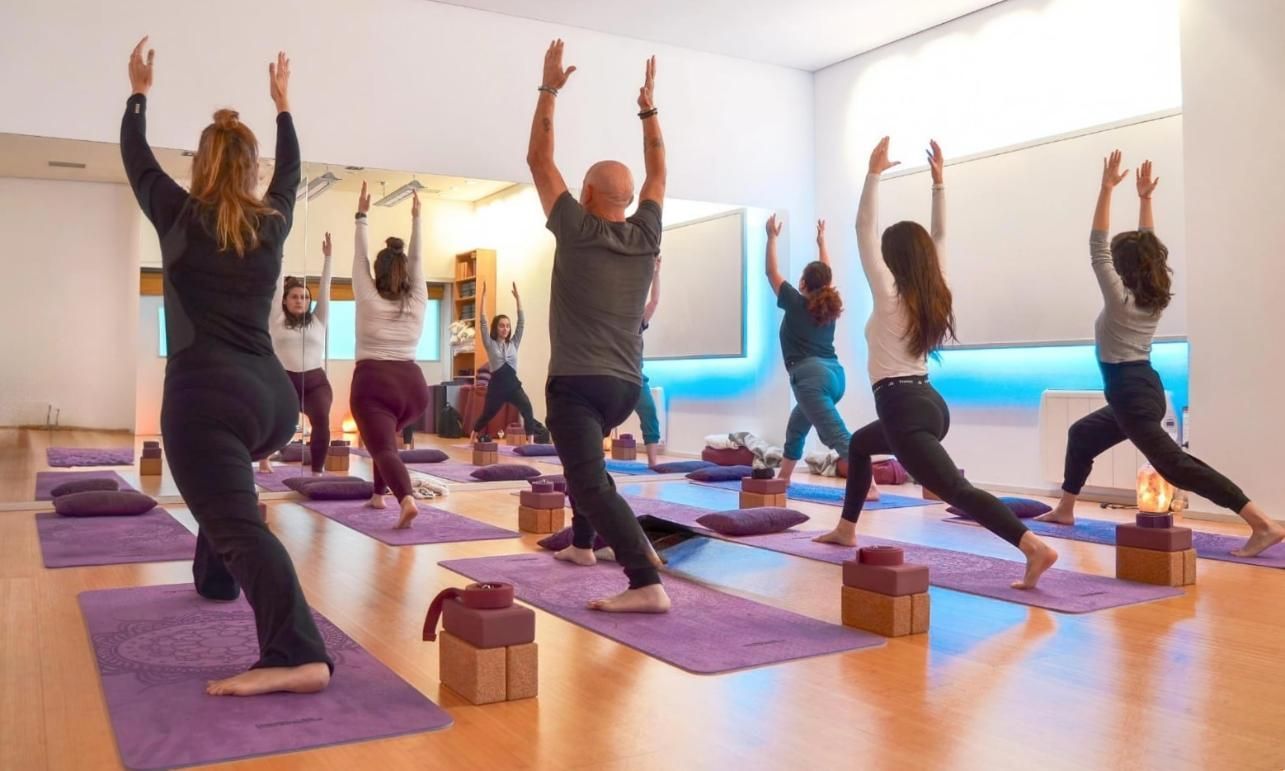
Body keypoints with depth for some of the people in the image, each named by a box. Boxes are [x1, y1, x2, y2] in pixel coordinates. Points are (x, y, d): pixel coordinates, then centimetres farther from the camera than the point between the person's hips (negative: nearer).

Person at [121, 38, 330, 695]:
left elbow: (136, 157, 20)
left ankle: (299, 658, -34)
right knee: (225, 491, 35)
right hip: (274, 394, 6)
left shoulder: (181, 217, 3)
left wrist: (139, 92, 34)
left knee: (239, 525, -18)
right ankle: (214, 579, 50)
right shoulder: (273, 223, 11)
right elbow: (291, 169, 30)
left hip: (206, 394, -6)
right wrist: (283, 105, 41)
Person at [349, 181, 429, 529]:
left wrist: (361, 215, 11)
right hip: (413, 385, 5)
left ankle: (407, 499, -41)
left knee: (383, 447, -15)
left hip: (374, 383, -5)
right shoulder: (418, 302, 6)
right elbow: (417, 260, 14)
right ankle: (379, 495, 32)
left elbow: (359, 259, 5)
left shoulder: (368, 301, 0)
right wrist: (416, 217, 17)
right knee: (385, 436, 31)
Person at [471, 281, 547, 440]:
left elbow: (522, 321, 6)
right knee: (486, 415, 16)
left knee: (527, 410, -26)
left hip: (513, 385, 2)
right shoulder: (490, 344, 3)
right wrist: (484, 295, -9)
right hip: (496, 386, -1)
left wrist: (517, 297, 2)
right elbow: (483, 321, -5)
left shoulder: (513, 343, 10)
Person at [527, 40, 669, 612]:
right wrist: (648, 106, 23)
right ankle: (582, 544, 41)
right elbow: (658, 174, 20)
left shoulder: (577, 231, -7)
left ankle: (645, 584, -29)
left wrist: (550, 88, 6)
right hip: (626, 385, 7)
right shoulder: (646, 237, 5)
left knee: (590, 483, -15)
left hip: (578, 382, -7)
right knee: (584, 460, 32)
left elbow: (539, 160, -1)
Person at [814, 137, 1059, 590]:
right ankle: (847, 529, 39)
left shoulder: (890, 296, -10)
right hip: (929, 404, 9)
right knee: (859, 443, 32)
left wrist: (874, 174, -12)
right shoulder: (933, 293, 7)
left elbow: (865, 232, -13)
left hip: (903, 409, -9)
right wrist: (938, 182, 14)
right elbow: (940, 237, 17)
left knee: (956, 490, -17)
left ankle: (1035, 547, -32)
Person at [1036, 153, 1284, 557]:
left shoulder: (1119, 298, -14)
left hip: (1132, 392, -10)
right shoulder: (1155, 297, 6)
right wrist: (1144, 198, 14)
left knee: (1175, 464, -16)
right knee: (1082, 434, 25)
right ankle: (1065, 509, 32)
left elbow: (1097, 247, -15)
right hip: (1142, 388, 10)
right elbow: (1147, 246, 15)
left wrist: (1107, 189, -17)